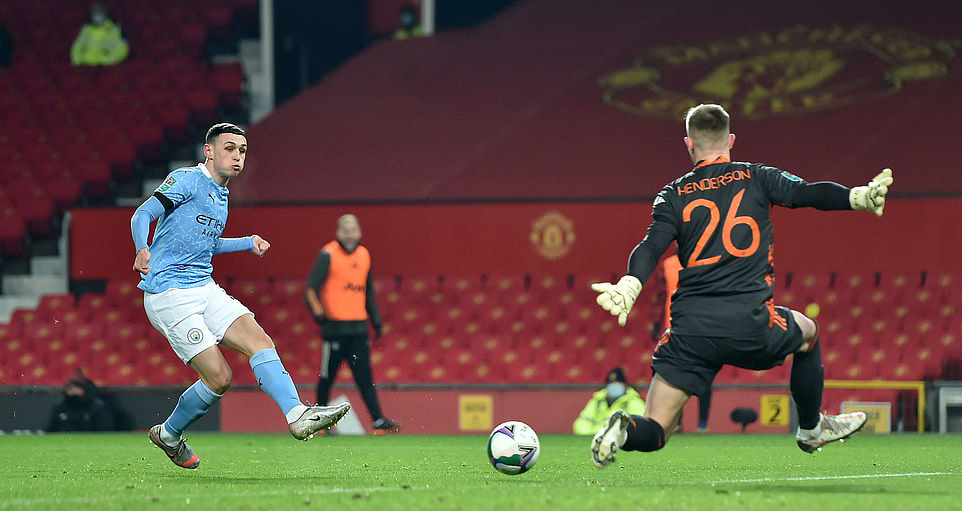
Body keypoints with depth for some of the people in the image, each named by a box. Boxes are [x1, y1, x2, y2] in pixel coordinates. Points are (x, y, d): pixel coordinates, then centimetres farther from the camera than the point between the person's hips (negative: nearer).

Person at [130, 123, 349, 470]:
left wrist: (249, 243, 30)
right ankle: (168, 434, 8)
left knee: (259, 341, -14)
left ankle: (297, 415, -25)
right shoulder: (187, 180, -7)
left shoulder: (221, 195, 20)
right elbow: (143, 214, -19)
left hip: (204, 289, 8)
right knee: (219, 377, -13)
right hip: (169, 294, -8)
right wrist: (142, 250, -38)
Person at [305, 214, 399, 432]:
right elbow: (311, 288, -11)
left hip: (359, 327, 5)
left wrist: (376, 319, 19)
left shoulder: (364, 255, 13)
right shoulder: (328, 255, -6)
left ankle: (378, 419, -3)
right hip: (335, 326, -5)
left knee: (364, 375, 1)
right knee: (328, 375, 2)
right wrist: (317, 310, -27)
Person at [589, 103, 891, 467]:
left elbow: (650, 249, -6)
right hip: (750, 322, -1)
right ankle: (811, 430, 45)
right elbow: (811, 193, 0)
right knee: (808, 333, 35)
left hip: (689, 328, 1)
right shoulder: (755, 178, 9)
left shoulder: (673, 195, 9)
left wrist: (627, 288, -18)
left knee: (654, 432, 4)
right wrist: (861, 197, 5)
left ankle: (625, 430, -29)